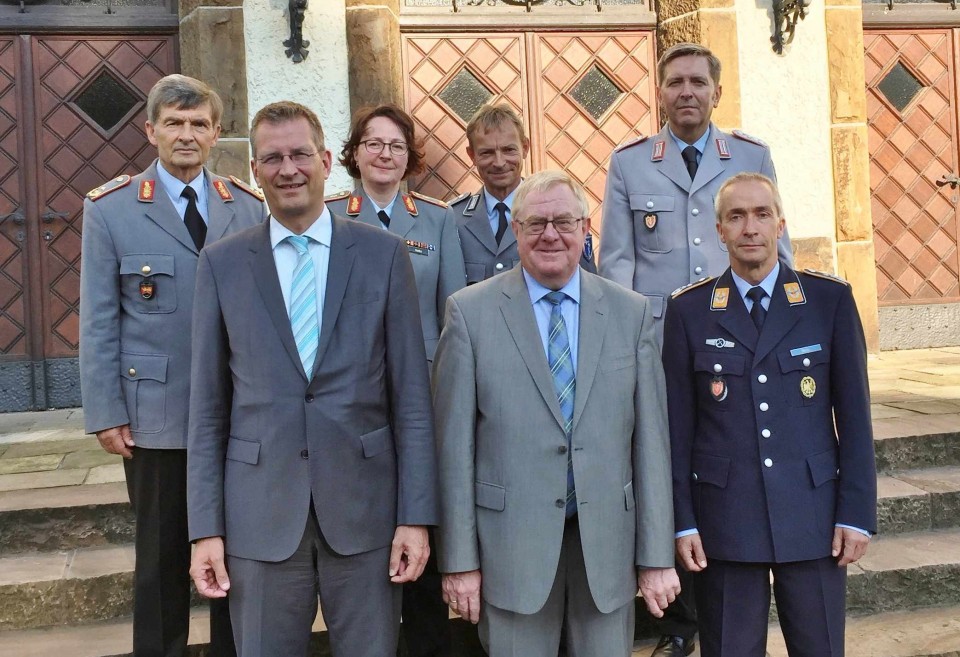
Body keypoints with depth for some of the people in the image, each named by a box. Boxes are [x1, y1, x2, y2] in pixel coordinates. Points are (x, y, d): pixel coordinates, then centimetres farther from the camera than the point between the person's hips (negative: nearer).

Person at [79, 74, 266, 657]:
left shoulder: (251, 206, 4)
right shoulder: (110, 209, -1)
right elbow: (98, 322, -2)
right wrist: (106, 414, -6)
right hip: (155, 417, -2)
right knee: (162, 559, 10)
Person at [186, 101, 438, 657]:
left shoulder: (384, 253, 1)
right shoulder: (222, 264, 4)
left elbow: (412, 395, 0)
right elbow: (208, 407, 4)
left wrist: (417, 515, -4)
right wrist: (206, 528, 0)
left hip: (365, 506, 0)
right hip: (260, 512, 1)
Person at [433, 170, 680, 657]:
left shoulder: (631, 313, 4)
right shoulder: (470, 312, -2)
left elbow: (650, 438, 3)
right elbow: (455, 442, -3)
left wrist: (657, 557, 1)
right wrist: (459, 559, -4)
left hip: (608, 542, 2)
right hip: (512, 541, -2)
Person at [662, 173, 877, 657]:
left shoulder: (830, 300, 1)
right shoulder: (689, 310, 1)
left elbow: (853, 413, 2)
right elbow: (678, 424, 1)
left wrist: (857, 513, -2)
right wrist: (682, 521, -1)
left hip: (812, 514, 0)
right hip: (724, 520, 0)